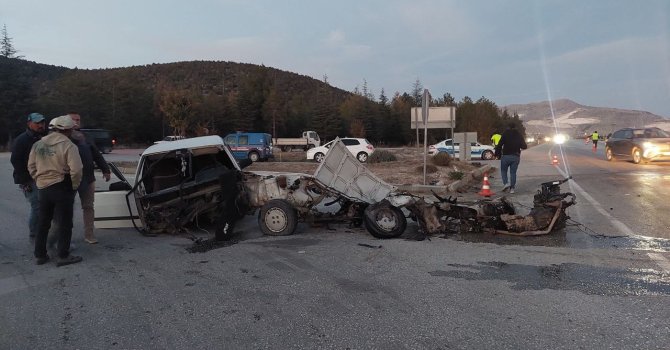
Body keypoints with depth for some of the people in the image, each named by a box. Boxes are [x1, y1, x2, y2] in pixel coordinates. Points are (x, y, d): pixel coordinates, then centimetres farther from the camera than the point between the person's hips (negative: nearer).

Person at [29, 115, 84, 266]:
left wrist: (39, 180, 19)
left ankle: (40, 255, 24)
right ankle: (63, 256, 6)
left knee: (43, 223, 17)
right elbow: (76, 170, -21)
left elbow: (31, 167, 12)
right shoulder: (68, 146, -14)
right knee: (65, 224, 3)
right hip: (62, 188, -6)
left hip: (42, 188, 6)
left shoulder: (38, 144, 8)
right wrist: (75, 185, -7)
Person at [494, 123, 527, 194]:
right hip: (516, 157, 3)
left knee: (503, 170, 11)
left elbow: (499, 145, -10)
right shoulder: (519, 135, 7)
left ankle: (505, 183, -9)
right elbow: (524, 146, 7)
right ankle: (512, 188, 6)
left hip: (506, 156, -3)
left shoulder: (505, 133, -2)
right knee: (513, 172, 8)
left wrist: (497, 153, -3)